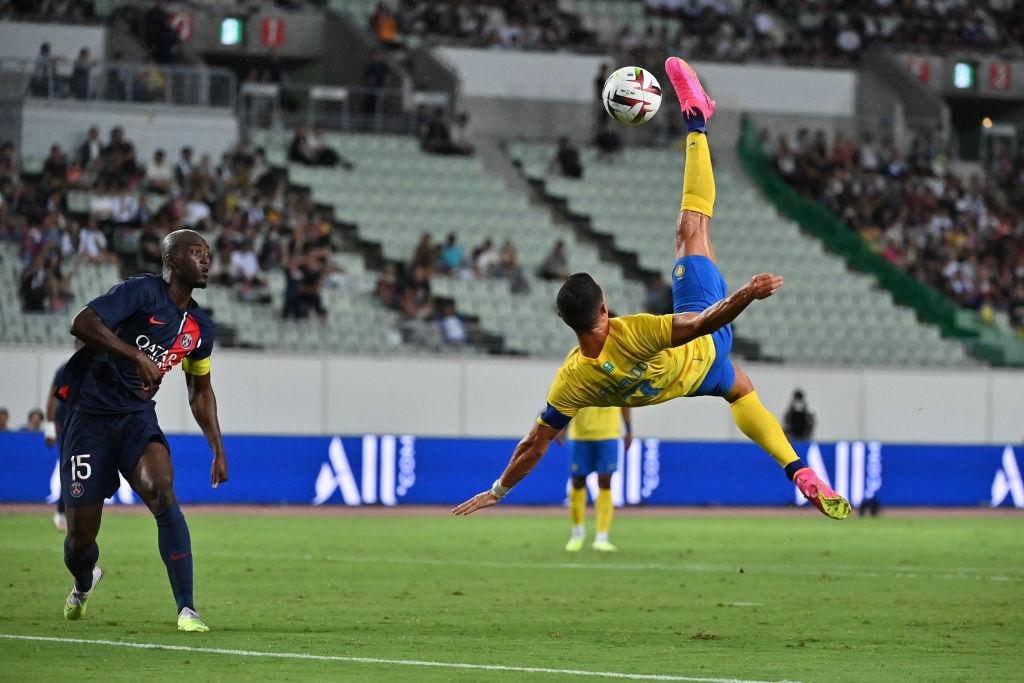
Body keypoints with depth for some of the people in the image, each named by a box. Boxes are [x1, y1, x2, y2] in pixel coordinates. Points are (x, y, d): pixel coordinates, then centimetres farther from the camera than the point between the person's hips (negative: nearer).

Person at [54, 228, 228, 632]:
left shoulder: (200, 328, 8)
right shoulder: (142, 292, -13)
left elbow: (200, 391, 22)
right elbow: (82, 324, -26)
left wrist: (218, 450, 16)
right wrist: (137, 355, -34)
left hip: (138, 417, 4)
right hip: (90, 415, -4)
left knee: (163, 494, -26)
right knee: (81, 536, -1)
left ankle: (187, 610, -26)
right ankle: (84, 583, 38)